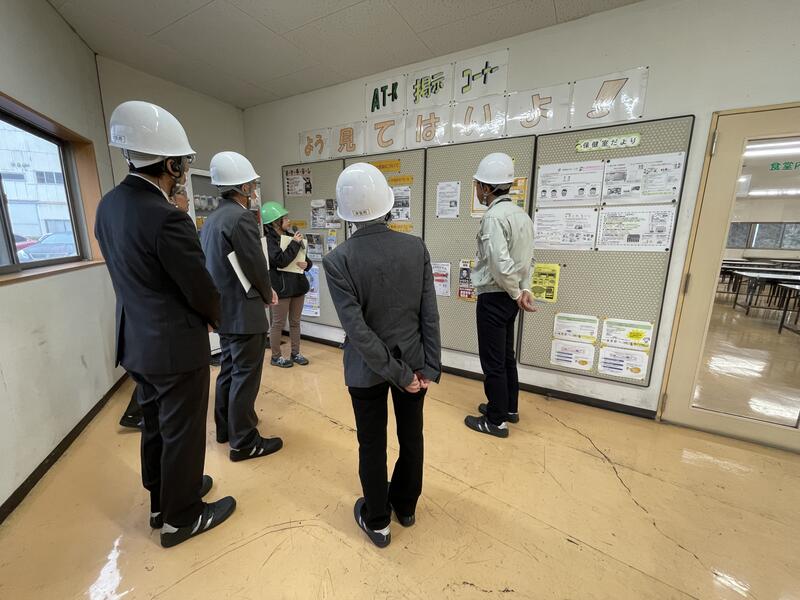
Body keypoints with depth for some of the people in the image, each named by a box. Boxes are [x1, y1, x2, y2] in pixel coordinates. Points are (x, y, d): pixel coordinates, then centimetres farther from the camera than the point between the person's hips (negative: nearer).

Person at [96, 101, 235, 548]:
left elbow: (138, 275, 9)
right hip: (176, 346, -8)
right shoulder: (166, 218, -25)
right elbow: (202, 289, -18)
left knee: (156, 427, 23)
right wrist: (214, 318, 2)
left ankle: (163, 500, 45)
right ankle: (181, 517, 32)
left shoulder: (110, 205, 3)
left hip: (137, 341, 9)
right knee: (182, 433, 10)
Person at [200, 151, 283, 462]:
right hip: (243, 311, -10)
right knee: (245, 376, 2)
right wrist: (267, 296, 1)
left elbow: (221, 264, 13)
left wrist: (263, 291, 11)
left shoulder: (212, 218, 11)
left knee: (228, 369, 21)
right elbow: (258, 267, -19)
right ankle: (244, 442, 16)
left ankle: (225, 427, 37)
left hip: (222, 309, 10)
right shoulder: (241, 217, -19)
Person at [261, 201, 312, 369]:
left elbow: (306, 258, 15)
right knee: (278, 323, 6)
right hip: (281, 287, -6)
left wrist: (306, 264, -8)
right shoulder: (269, 240, -9)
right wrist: (295, 243, -16)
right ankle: (276, 356, 21)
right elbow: (281, 261, -23)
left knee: (295, 322, 14)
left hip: (297, 285, 6)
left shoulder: (291, 237, 9)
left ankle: (295, 353, 27)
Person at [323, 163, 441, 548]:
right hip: (413, 359, 3)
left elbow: (357, 328, -20)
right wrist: (428, 367, -2)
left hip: (366, 369, -2)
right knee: (411, 437, 22)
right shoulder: (416, 248, -10)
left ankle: (377, 522, 40)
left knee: (372, 445, 18)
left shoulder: (337, 260, -17)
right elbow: (430, 315, -9)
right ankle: (405, 506, 46)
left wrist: (398, 374, -11)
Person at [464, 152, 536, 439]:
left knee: (492, 361, 4)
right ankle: (509, 408, 37)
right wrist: (525, 290, 3)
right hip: (509, 296, 9)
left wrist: (516, 294, -11)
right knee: (506, 355, 21)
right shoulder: (521, 214, 10)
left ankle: (496, 421, 20)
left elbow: (501, 264, -26)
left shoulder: (493, 216, -19)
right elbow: (528, 259, 10)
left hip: (494, 297, -9)